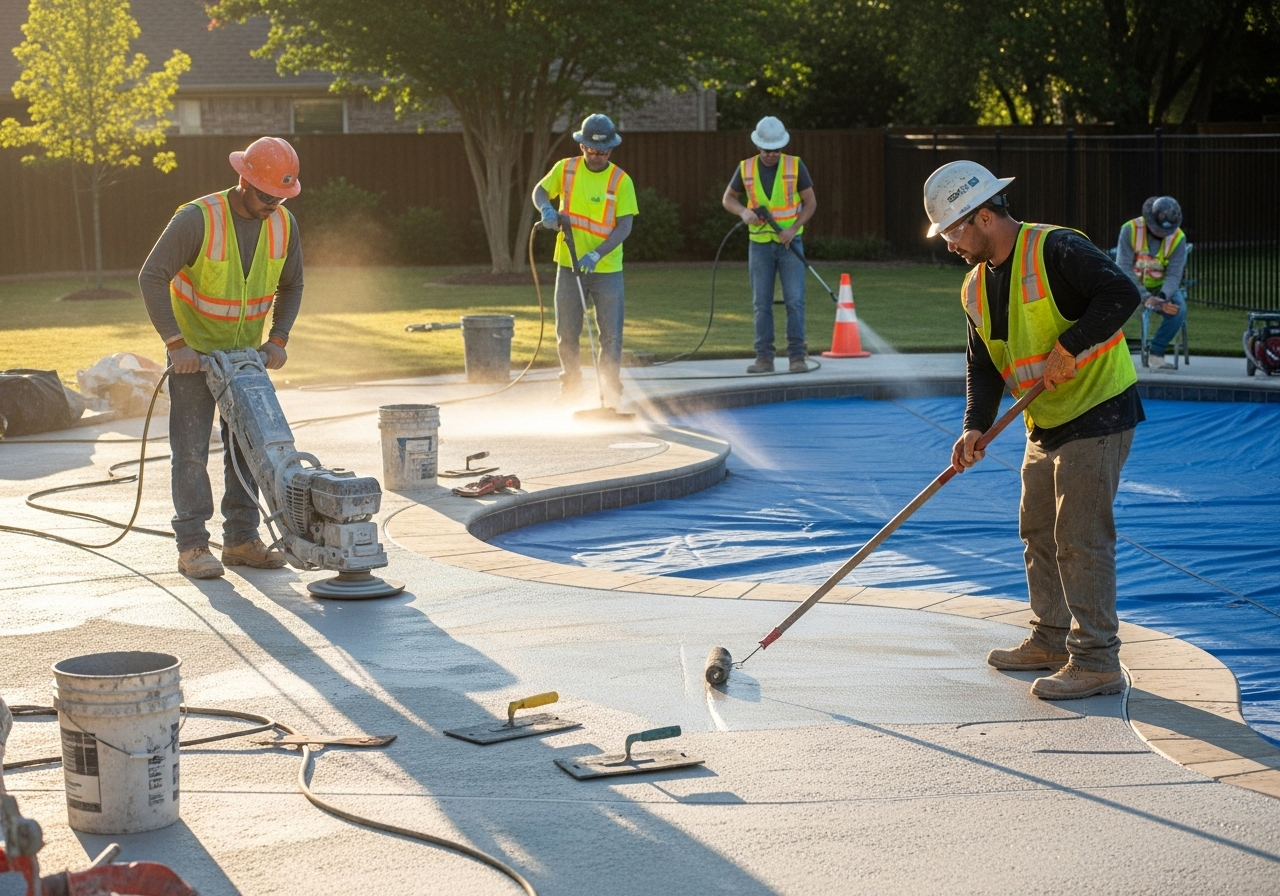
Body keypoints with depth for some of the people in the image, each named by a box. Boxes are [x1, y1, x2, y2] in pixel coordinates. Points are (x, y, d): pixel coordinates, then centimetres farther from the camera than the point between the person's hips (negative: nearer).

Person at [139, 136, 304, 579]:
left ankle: (241, 540, 14)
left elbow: (290, 286, 8)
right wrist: (176, 343, -27)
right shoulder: (198, 219, -24)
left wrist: (278, 338, -6)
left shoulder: (283, 224, -7)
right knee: (192, 449, -5)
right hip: (194, 352, -5)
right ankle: (192, 547, -3)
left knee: (246, 446, 7)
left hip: (244, 354, 5)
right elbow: (152, 277, -24)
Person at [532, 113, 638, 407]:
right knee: (566, 334, 10)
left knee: (611, 335, -2)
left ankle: (610, 392, 8)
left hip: (607, 269, -2)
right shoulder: (565, 169, -1)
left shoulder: (621, 181, -8)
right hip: (569, 266, 2)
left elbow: (624, 226, -12)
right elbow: (540, 191, 12)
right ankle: (570, 388, 26)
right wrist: (547, 210, -12)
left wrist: (596, 255, -24)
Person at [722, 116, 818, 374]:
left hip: (790, 243, -2)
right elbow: (728, 198, 11)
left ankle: (797, 357, -5)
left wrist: (793, 228, -15)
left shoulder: (795, 166, -4)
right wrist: (743, 212, -11)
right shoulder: (746, 168, 0)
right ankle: (764, 358, 7)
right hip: (760, 244, 2)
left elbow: (810, 202, -1)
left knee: (794, 300, -7)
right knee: (761, 303, 3)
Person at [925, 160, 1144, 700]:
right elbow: (982, 364, 9)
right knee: (1038, 532, 16)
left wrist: (1069, 348, -27)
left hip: (1098, 413, -9)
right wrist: (976, 426, -5)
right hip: (1044, 426, 9)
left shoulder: (1056, 251, -18)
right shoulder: (976, 288, 8)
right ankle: (1051, 640, 30)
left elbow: (1121, 294, -26)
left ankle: (1097, 663, -5)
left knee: (1081, 537, -10)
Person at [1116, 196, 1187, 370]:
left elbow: (1174, 275, -13)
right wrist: (1144, 296, -32)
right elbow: (1124, 268, -21)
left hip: (1160, 286, 2)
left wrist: (1163, 297, -35)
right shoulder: (1130, 230, -17)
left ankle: (1156, 354, -15)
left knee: (1178, 309, -29)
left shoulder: (1178, 238, -10)